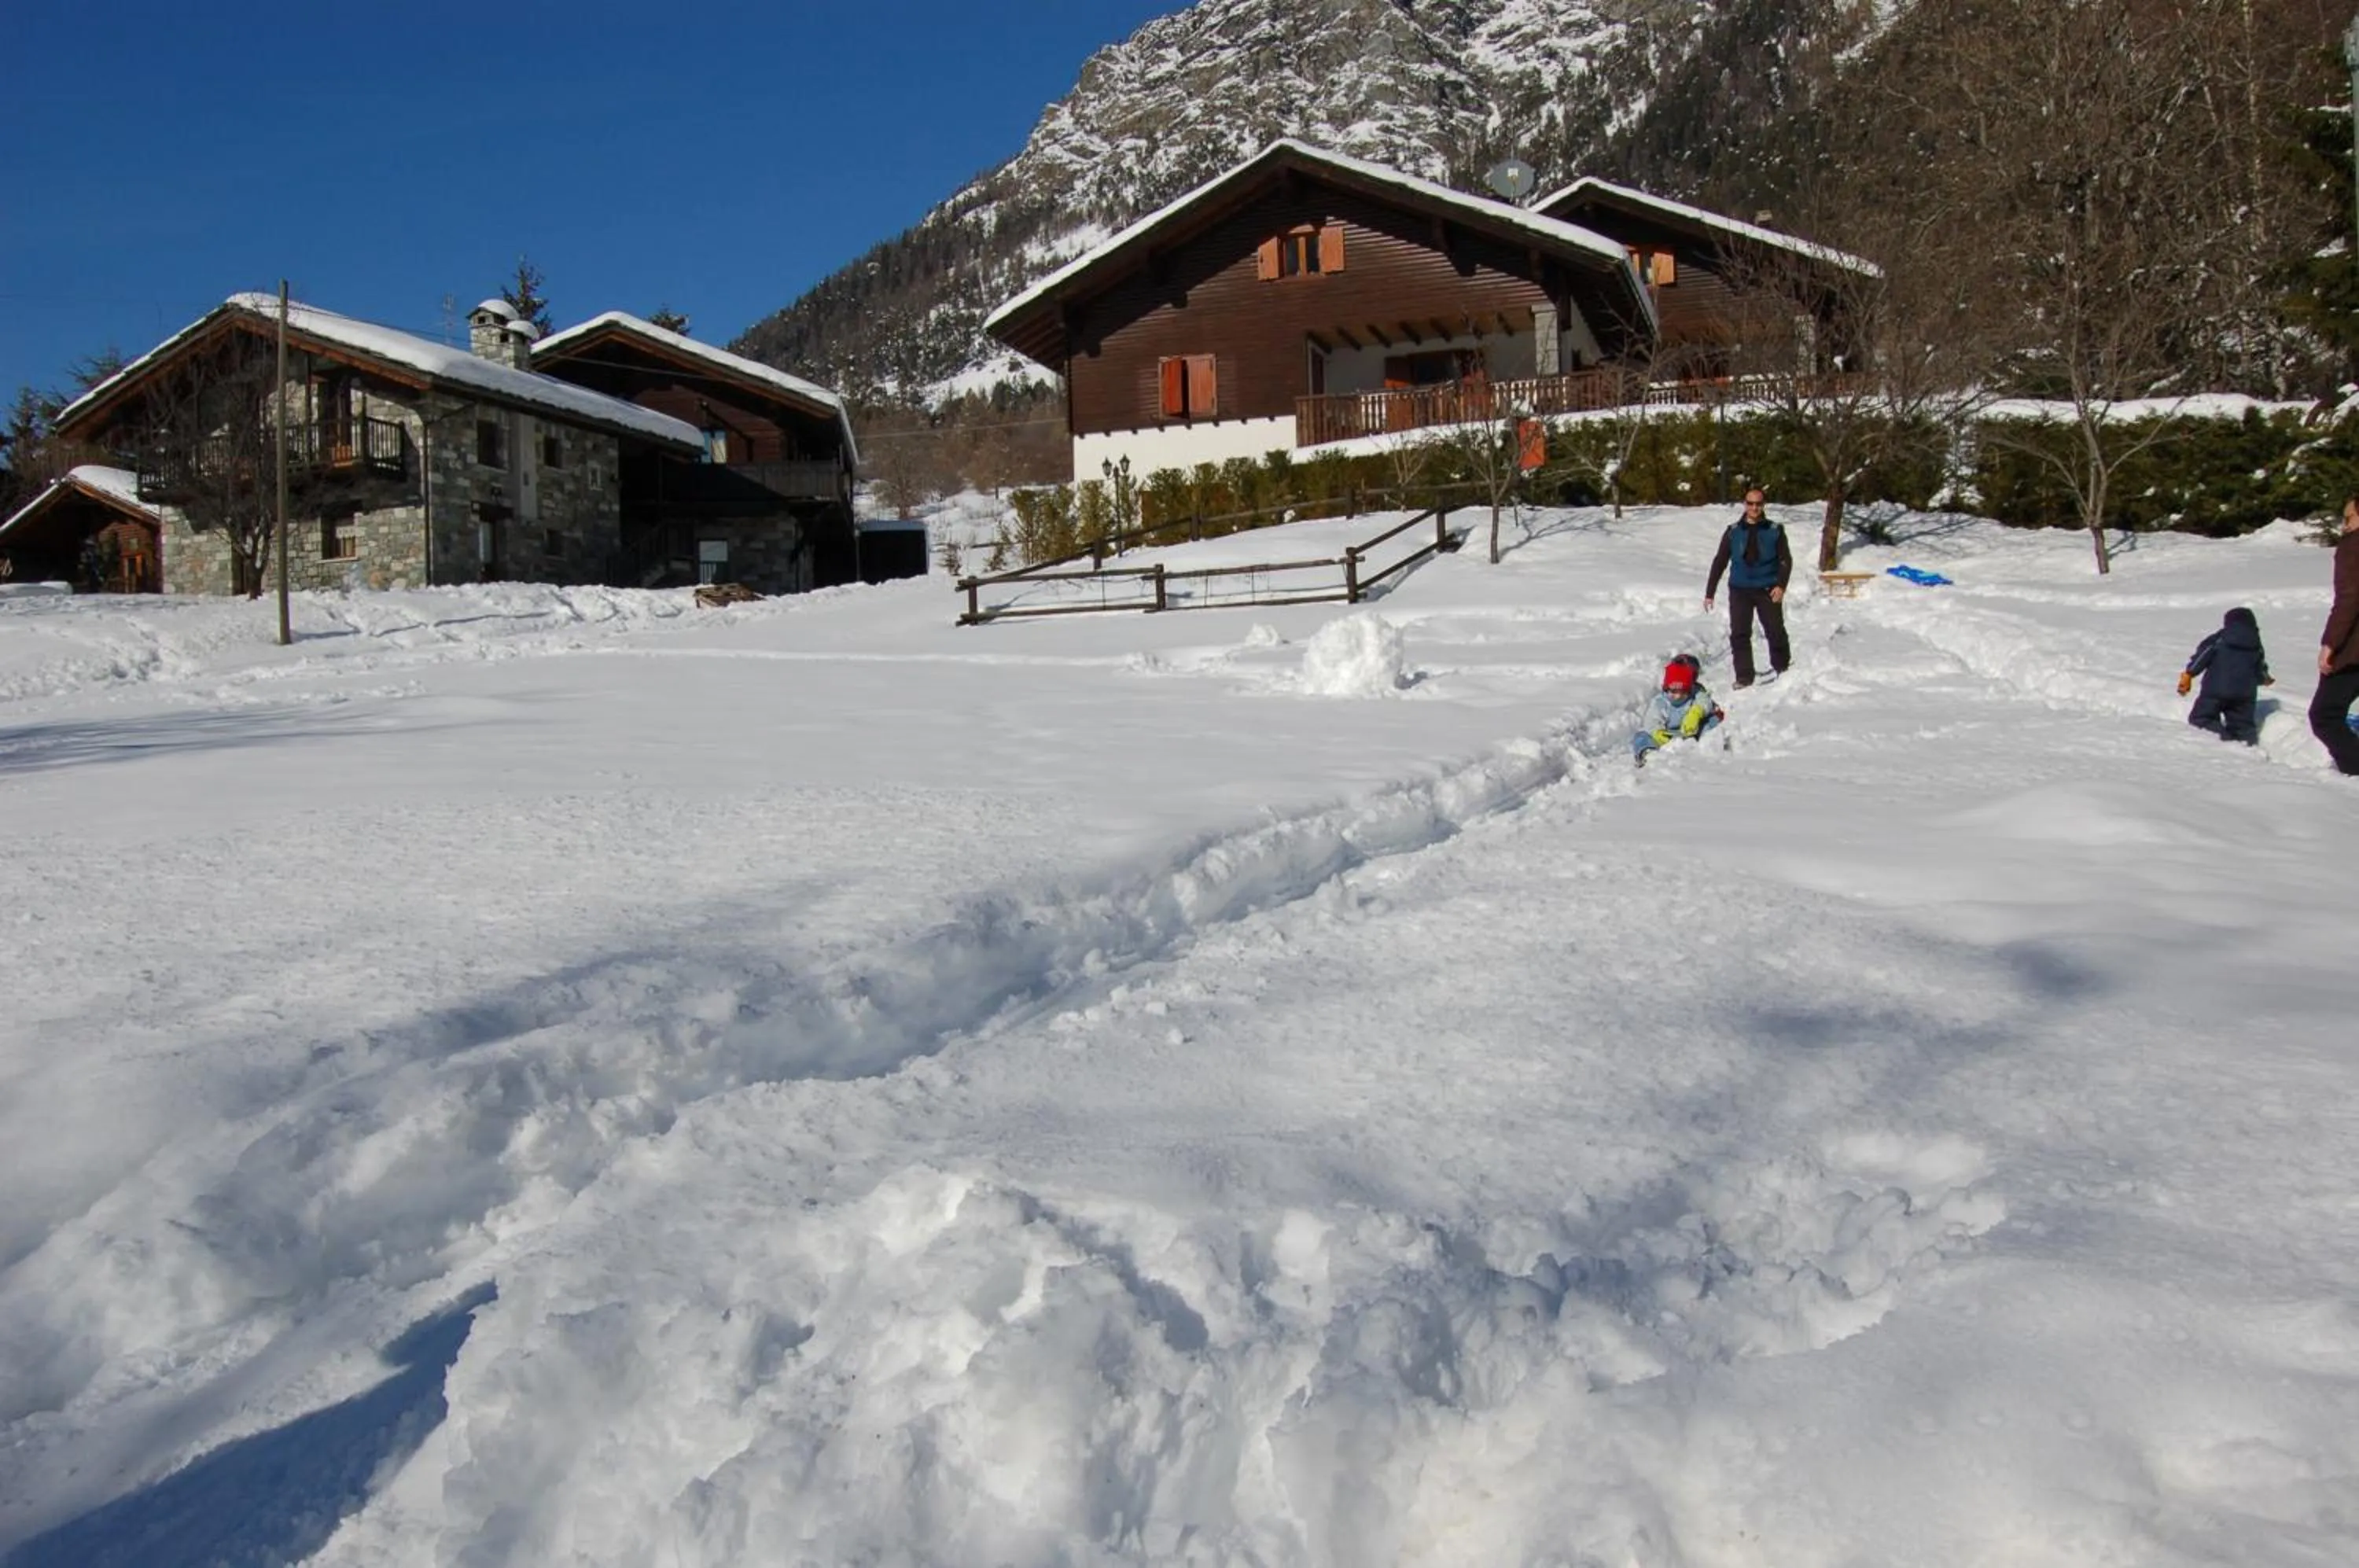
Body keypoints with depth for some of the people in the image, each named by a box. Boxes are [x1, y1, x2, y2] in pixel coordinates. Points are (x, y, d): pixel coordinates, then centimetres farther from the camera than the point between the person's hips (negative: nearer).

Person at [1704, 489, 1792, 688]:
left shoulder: (1775, 531, 2)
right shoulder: (1733, 532, 4)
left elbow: (1786, 560, 2)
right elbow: (1719, 562, 7)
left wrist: (1781, 585, -14)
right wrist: (1710, 593, 4)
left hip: (1767, 590, -1)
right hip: (1740, 591, 1)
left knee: (1776, 632, 3)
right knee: (1739, 635, -4)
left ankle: (1782, 667, 24)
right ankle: (1744, 677, 1)